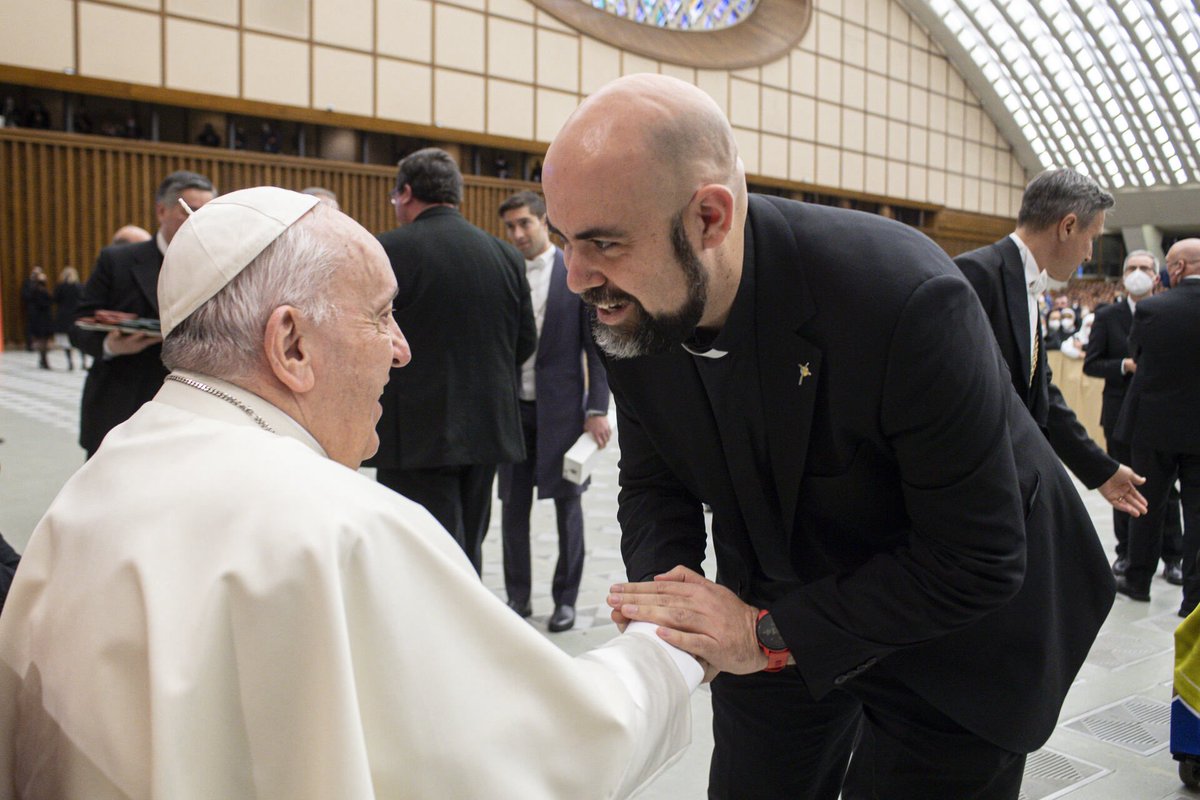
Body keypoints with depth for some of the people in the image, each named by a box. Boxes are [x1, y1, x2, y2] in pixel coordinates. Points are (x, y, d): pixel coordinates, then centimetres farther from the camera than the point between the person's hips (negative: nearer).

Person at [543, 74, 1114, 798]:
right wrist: (663, 587, -23)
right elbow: (655, 485, -3)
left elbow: (976, 562, -28)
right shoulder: (634, 310, -17)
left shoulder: (904, 298, -35)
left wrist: (771, 634, -30)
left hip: (952, 623, -4)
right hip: (770, 617, 5)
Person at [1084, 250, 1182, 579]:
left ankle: (1172, 557, 15)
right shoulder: (1107, 316, 2)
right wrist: (1126, 365, -17)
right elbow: (1091, 364, -2)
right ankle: (1126, 552, 21)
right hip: (1121, 414, 1)